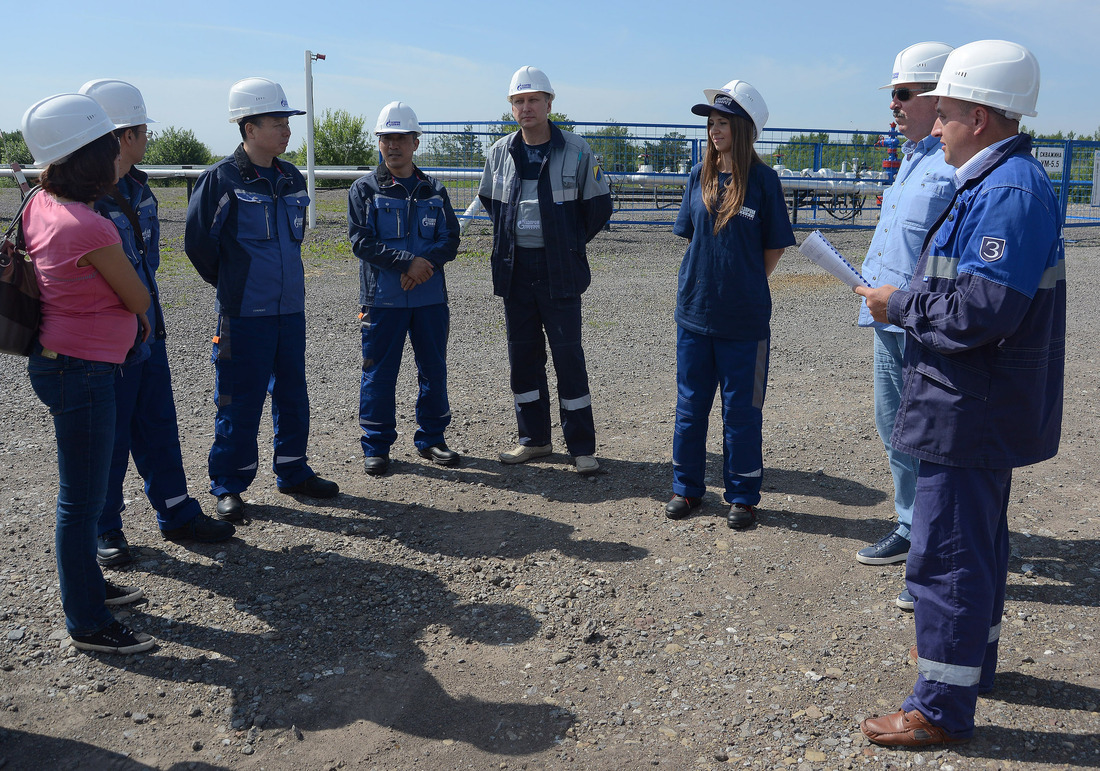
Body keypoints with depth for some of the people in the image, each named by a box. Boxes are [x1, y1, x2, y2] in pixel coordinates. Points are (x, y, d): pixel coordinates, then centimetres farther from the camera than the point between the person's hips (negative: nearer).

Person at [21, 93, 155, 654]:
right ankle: (87, 624, 13)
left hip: (56, 360, 9)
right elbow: (139, 300, -11)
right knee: (83, 499, 1)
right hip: (83, 371, -9)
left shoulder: (40, 205, 3)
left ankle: (87, 585, 38)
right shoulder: (91, 228, -23)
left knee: (83, 491, 21)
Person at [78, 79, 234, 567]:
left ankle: (176, 514, 30)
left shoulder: (138, 187, 7)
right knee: (110, 439, 6)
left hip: (148, 334, 8)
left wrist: (151, 316, 13)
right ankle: (105, 531, 23)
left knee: (158, 427, 16)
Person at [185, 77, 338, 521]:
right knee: (239, 402, 2)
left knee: (292, 396, 13)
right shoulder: (221, 179, -10)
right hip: (244, 314, -6)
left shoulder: (292, 180, 8)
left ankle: (293, 473, 28)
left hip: (291, 309, 6)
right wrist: (231, 285, 6)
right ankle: (228, 486, 15)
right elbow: (197, 242, -4)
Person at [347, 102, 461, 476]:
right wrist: (407, 262, -18)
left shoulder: (434, 191, 10)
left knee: (434, 370, 9)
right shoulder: (364, 189, 1)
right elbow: (361, 241, -8)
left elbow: (450, 240, 4)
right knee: (379, 373, 2)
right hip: (383, 299, -3)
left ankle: (431, 438, 24)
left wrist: (425, 263, -15)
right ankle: (376, 446, 14)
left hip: (431, 296, 3)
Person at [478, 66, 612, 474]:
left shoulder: (576, 150, -4)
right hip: (515, 268, 4)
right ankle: (534, 438, 22)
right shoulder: (500, 152, 7)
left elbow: (599, 204, 3)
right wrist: (509, 236, 15)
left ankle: (581, 445, 6)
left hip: (559, 270, -4)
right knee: (523, 353, 9)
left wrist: (570, 242, 4)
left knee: (568, 354, -3)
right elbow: (489, 200, 23)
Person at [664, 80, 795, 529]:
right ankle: (686, 488, 24)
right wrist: (706, 279, 8)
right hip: (694, 309, 4)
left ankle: (743, 496, 19)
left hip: (743, 318, -3)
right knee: (690, 403, 11)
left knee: (741, 407, 6)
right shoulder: (700, 175, 4)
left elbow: (774, 247, 1)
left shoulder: (762, 179, -6)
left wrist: (744, 286, 0)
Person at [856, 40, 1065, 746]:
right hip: (979, 411, 11)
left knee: (948, 554, -3)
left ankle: (943, 708, 9)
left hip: (972, 413, -11)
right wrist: (910, 301, 8)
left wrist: (901, 305, -15)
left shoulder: (1011, 189, -21)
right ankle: (971, 655, 41)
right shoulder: (995, 181, 13)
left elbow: (980, 310, -28)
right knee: (976, 540, 23)